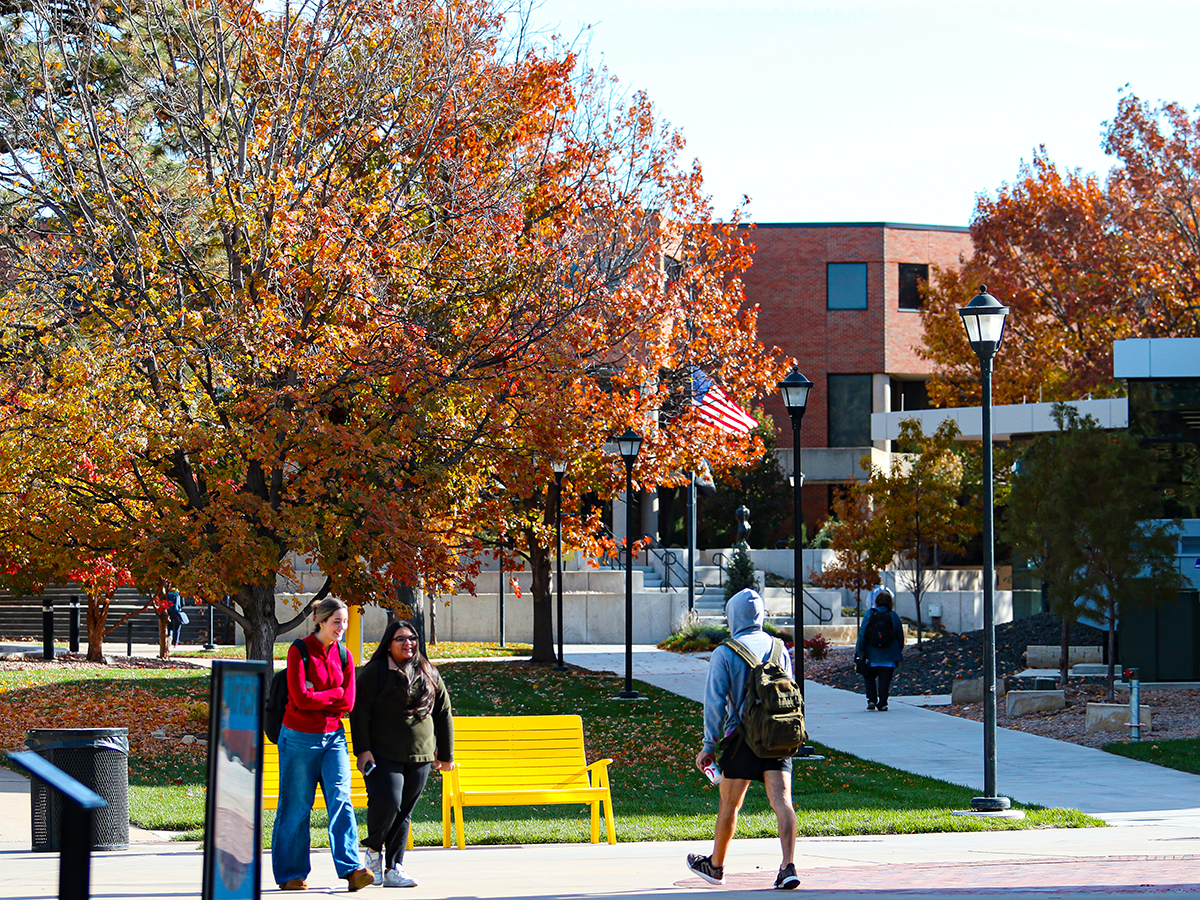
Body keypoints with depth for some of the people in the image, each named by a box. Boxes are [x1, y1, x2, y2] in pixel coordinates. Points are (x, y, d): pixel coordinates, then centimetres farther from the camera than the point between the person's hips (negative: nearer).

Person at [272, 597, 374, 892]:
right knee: (296, 807, 1)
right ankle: (291, 874, 11)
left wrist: (317, 697, -9)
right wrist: (335, 693, -7)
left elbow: (348, 704, 1)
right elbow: (301, 698, -16)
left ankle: (350, 869, -16)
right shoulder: (299, 651, -7)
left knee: (341, 799, -10)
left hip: (333, 737, 4)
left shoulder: (344, 655, 8)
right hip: (300, 738, -4)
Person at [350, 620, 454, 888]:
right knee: (387, 801, -19)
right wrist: (362, 750, -12)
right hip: (383, 755, -4)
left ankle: (393, 868, 5)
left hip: (419, 756, 4)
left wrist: (446, 754, 17)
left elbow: (443, 713, 19)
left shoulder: (429, 675, 13)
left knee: (404, 812, 2)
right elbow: (360, 712, -3)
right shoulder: (374, 673, 0)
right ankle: (373, 848, 7)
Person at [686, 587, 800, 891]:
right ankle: (788, 866, -21)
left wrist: (709, 747, -2)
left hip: (742, 737, -3)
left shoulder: (724, 654, -5)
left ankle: (715, 865, 28)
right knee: (782, 801, -6)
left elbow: (715, 703, -8)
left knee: (729, 805, 12)